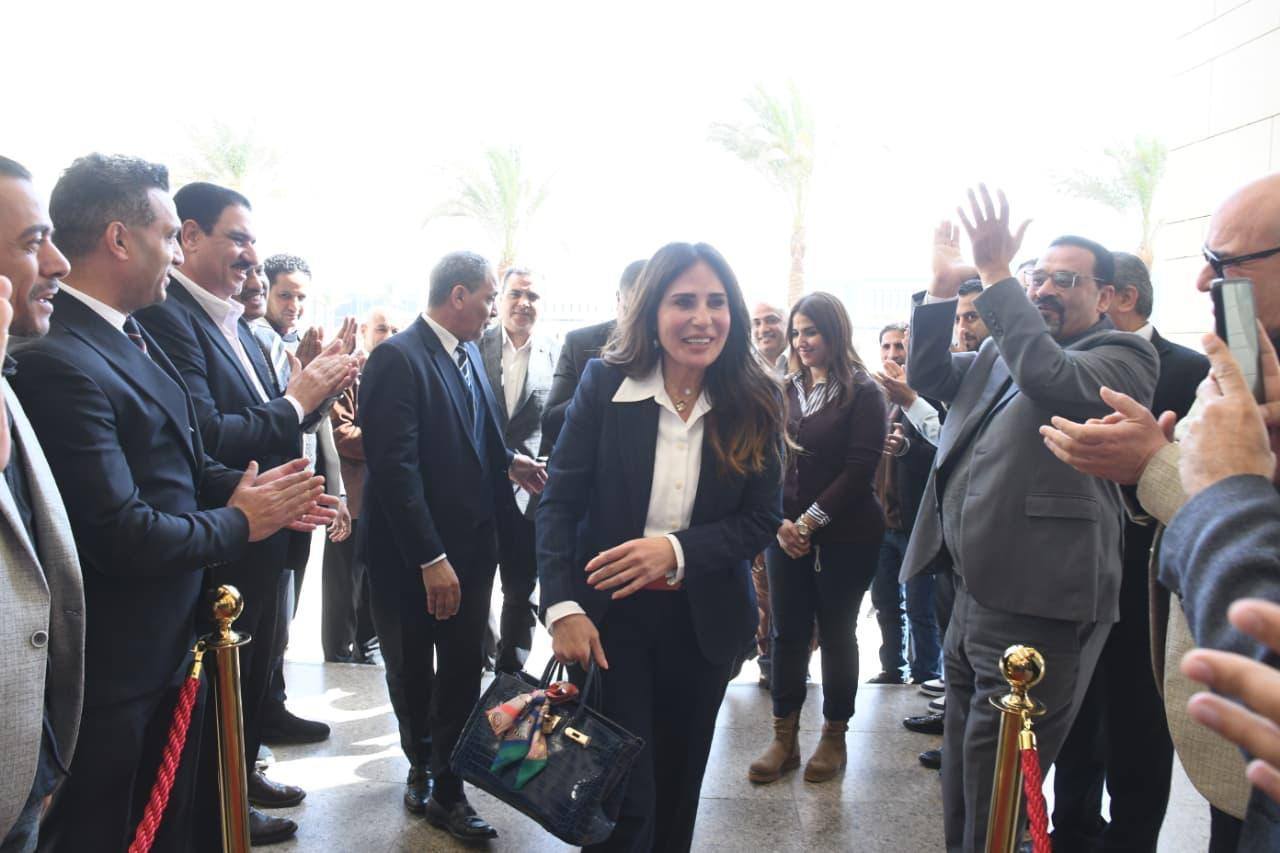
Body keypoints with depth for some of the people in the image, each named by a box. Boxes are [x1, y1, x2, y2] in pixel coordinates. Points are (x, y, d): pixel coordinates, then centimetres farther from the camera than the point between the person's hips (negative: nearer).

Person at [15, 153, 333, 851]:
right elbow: (122, 533, -28)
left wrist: (250, 490, -5)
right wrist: (238, 522, -13)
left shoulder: (133, 339, 7)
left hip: (171, 643, 9)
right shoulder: (58, 362, -25)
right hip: (114, 669, -9)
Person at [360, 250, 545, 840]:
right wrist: (430, 559, -24)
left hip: (472, 546, 6)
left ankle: (445, 790, 26)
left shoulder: (469, 354, 6)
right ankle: (423, 766, 40)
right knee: (411, 674, 17)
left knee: (462, 675, 11)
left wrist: (508, 462, 4)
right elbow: (395, 467, -23)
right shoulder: (398, 359, -18)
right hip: (412, 558, -6)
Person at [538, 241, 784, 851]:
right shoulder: (605, 383, -10)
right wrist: (563, 608, -18)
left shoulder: (754, 403, -6)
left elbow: (761, 519, -6)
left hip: (704, 622, 2)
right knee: (624, 801, -1)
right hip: (608, 617, -2)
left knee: (677, 789, 19)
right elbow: (559, 502, -8)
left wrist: (677, 549, -22)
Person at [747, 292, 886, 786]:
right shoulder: (786, 391, 8)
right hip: (787, 534, 4)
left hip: (844, 536, -4)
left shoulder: (862, 393, -5)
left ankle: (834, 736, 22)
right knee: (787, 633, 6)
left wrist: (810, 522, -13)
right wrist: (780, 523, -8)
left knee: (836, 634, 7)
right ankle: (784, 739, 16)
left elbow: (859, 469, -11)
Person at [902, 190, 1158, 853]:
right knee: (963, 790, 21)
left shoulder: (1124, 355, -4)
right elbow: (927, 375, 13)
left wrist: (994, 273, -19)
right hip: (972, 595, 8)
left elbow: (1051, 376, -22)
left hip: (1034, 610, -7)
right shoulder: (999, 355, 18)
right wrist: (945, 284, 4)